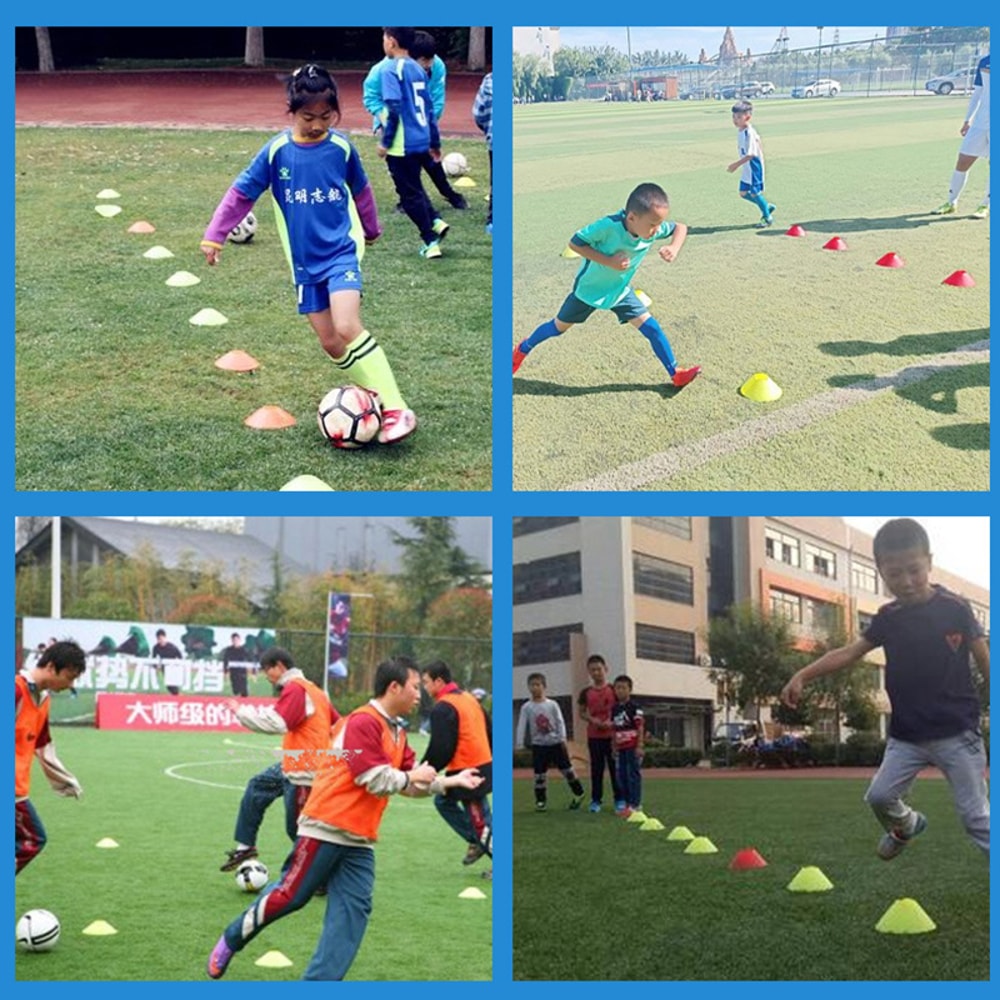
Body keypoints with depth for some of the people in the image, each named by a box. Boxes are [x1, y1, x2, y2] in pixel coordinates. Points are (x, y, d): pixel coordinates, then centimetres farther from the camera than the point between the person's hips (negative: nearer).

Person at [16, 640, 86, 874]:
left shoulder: (42, 697, 12)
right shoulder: (15, 690, -17)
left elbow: (43, 747, 23)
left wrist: (66, 782, 28)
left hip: (17, 788, 9)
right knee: (32, 839, -4)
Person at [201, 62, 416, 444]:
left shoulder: (342, 147, -6)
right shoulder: (277, 151, -6)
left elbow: (360, 191, 12)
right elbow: (241, 193, 2)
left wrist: (371, 229, 27)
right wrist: (214, 236, -1)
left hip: (342, 251, -3)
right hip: (304, 262, 3)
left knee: (347, 329, -22)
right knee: (330, 343, 4)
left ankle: (396, 409, -21)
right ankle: (374, 398, 21)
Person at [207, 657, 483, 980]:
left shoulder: (397, 732, 13)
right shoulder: (362, 722, -16)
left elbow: (409, 783, 18)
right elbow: (377, 780, -20)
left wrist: (451, 781, 12)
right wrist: (412, 776, -5)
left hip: (359, 841, 9)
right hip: (326, 829, -9)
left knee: (351, 913, -1)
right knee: (288, 896, -1)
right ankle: (231, 941, 22)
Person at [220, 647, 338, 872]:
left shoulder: (295, 689, -15)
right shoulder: (311, 689, 14)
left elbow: (275, 723, -28)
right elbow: (339, 724, 19)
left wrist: (241, 711, -18)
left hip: (303, 773, -10)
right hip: (296, 766, 10)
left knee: (297, 829, -3)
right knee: (258, 785, 22)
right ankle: (246, 846, 30)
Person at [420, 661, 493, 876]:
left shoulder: (443, 708, -15)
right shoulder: (469, 698, 13)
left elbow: (440, 749, -19)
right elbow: (489, 733, 18)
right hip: (484, 765, 9)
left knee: (480, 819, 0)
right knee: (443, 800, 22)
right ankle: (476, 842, 22)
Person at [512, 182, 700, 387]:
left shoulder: (653, 228, -23)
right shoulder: (608, 226, -38)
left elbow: (680, 227, -5)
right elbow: (574, 243, -29)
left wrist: (674, 248, -27)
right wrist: (609, 261, -37)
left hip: (621, 289, 4)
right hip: (589, 287, -4)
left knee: (651, 327, -5)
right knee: (559, 327, 15)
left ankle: (676, 374, 4)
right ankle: (524, 349, 40)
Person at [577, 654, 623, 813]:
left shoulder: (613, 690, -1)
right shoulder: (586, 692, 4)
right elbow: (582, 713, 10)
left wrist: (612, 721, -14)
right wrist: (591, 719, -9)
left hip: (612, 735, -1)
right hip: (594, 736, 1)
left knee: (615, 767, 3)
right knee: (596, 768, 5)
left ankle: (619, 798, 11)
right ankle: (596, 800, 10)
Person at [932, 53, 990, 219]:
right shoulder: (984, 62, 9)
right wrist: (967, 120, 16)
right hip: (980, 123, 4)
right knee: (962, 162, 3)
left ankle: (985, 206, 10)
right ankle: (951, 202, 17)